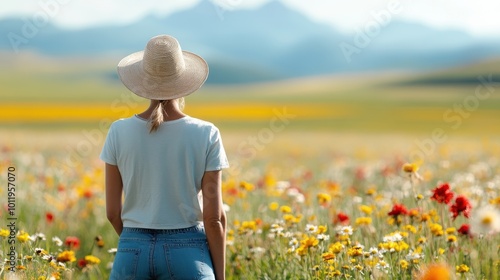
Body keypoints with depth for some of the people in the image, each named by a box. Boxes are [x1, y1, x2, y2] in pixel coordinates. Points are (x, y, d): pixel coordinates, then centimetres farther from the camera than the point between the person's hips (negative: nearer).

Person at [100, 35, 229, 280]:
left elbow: (113, 211, 2)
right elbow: (214, 216, -8)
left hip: (133, 252, 2)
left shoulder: (119, 132, -4)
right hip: (188, 253, -1)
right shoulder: (206, 135, -8)